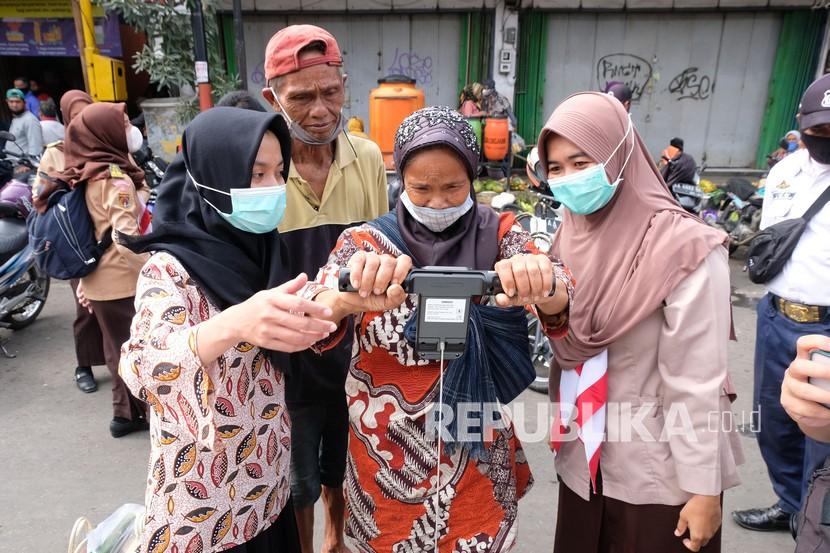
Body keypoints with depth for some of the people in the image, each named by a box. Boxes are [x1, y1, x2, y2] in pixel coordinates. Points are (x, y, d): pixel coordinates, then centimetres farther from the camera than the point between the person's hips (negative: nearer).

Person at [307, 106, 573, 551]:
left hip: (476, 449, 1)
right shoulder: (366, 242, -9)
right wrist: (350, 297, -46)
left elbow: (562, 303, -18)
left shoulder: (498, 234, -5)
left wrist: (541, 285, -42)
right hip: (388, 453, 0)